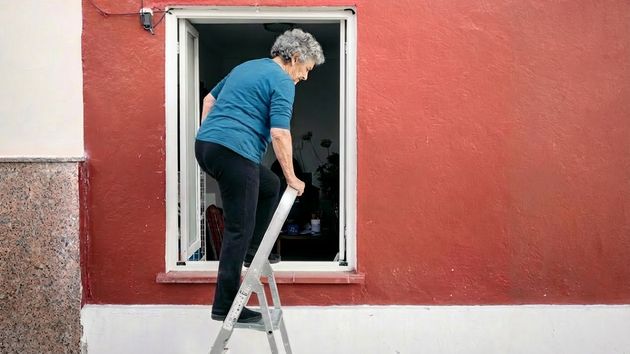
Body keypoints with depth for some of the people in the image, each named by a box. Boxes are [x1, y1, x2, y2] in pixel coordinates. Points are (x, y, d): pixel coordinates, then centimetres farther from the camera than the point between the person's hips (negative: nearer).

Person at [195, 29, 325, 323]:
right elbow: (279, 134, -14)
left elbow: (210, 99, 30)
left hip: (205, 145, 9)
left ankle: (251, 251, 27)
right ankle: (225, 305, 4)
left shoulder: (245, 67, 22)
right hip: (234, 153, -9)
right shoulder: (282, 81, -5)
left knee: (270, 187, 26)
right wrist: (292, 178, -5)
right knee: (239, 228, -1)